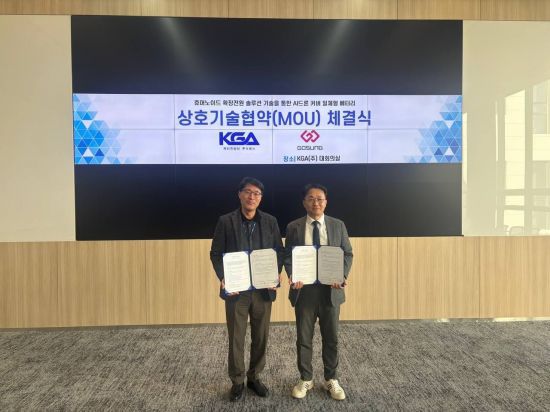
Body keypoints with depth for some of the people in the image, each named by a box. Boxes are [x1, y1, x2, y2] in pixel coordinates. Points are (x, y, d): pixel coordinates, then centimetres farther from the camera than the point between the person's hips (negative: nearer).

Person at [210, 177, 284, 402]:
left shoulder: (270, 221, 3)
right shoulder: (225, 221, -3)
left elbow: (279, 250, 6)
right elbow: (215, 253, -2)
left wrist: (276, 273, -10)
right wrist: (223, 278, -15)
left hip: (263, 289, 2)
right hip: (236, 289, -2)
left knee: (261, 336, 14)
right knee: (236, 338, 10)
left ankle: (254, 377, 34)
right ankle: (237, 381, 29)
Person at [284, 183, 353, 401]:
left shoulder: (338, 225, 2)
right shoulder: (293, 227, -1)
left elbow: (347, 254, 3)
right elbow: (288, 256, 1)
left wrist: (342, 275, -14)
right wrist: (292, 277, -16)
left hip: (330, 289, 1)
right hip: (304, 289, 0)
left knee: (331, 338, 14)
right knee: (303, 338, 12)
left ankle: (331, 379, 34)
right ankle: (305, 379, 32)